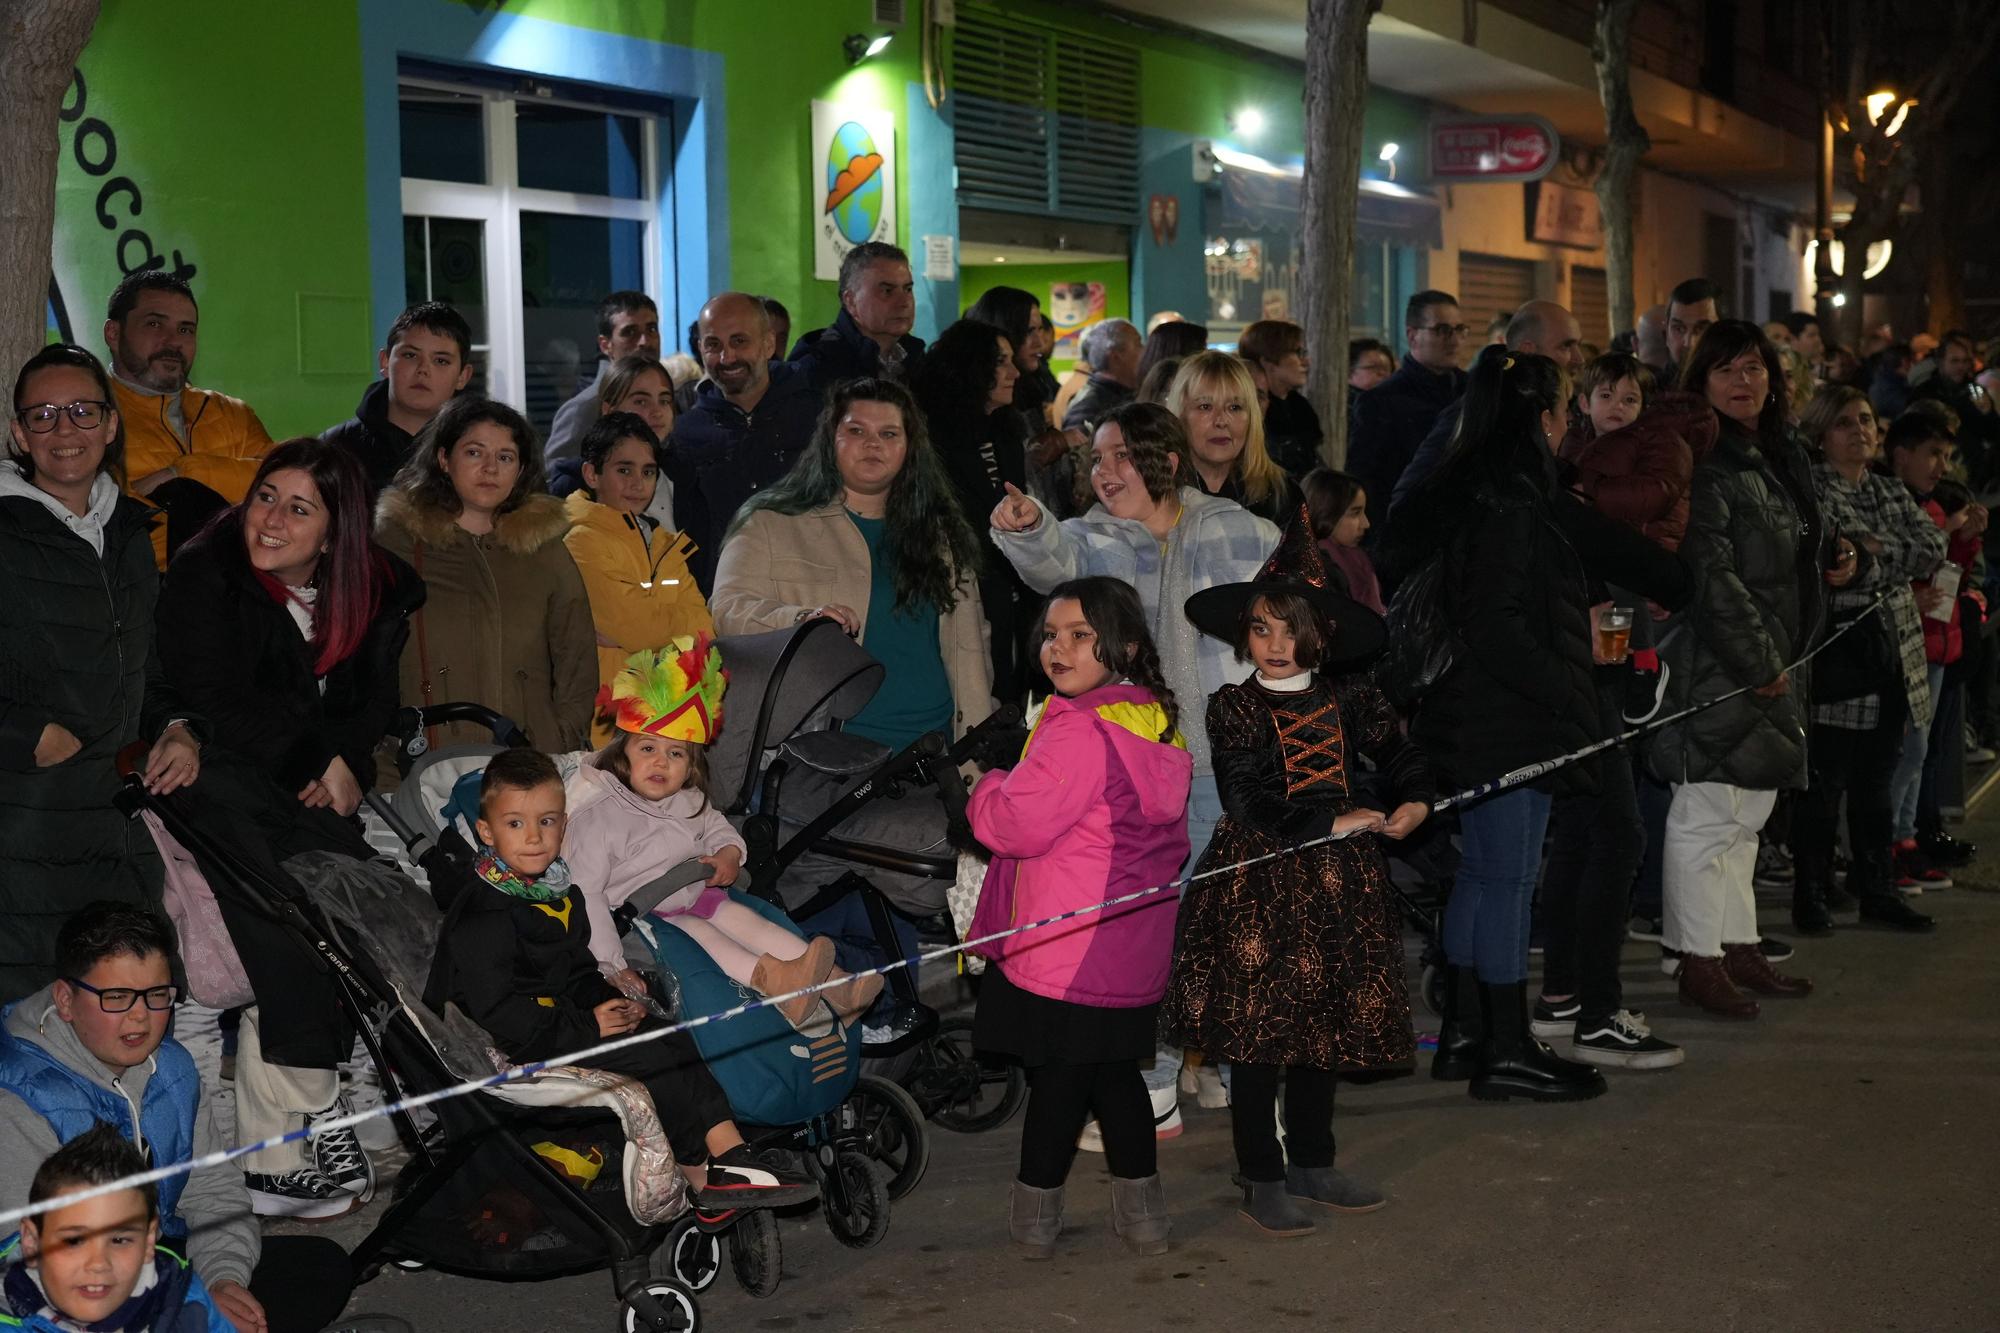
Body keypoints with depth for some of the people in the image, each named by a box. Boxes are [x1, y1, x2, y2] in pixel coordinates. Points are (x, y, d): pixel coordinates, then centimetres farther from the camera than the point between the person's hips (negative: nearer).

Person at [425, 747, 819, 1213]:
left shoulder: (561, 893, 10)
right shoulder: (482, 917, -21)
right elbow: (497, 1013, -25)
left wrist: (609, 1002, -2)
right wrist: (586, 1028, -21)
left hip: (560, 1015, 9)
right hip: (510, 1048, -9)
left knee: (671, 1037, -7)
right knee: (649, 1058, -19)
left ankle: (729, 1149, -14)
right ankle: (699, 1168, -11)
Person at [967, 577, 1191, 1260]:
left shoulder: (1078, 730, -19)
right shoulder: (1157, 724, 10)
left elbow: (1018, 824, -22)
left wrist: (986, 789, 0)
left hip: (1065, 947, -9)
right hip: (1134, 948, 9)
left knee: (1056, 1074, 3)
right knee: (1116, 1070, 19)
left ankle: (1035, 1214, 15)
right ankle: (1141, 1207, 26)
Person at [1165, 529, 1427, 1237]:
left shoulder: (1350, 699, 7)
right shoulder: (1234, 707, -5)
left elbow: (1400, 755, 7)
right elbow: (1248, 798, -14)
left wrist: (1414, 801, -14)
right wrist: (1331, 822, -17)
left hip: (1339, 883, 4)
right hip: (1259, 882, -4)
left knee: (1330, 1023, 11)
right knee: (1258, 1029, -1)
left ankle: (1311, 1163, 27)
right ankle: (1262, 1179, 10)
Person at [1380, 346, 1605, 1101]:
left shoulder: (1481, 494, 13)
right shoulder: (1510, 505, -18)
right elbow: (1496, 626, -22)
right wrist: (1567, 693, -16)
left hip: (1480, 719, 10)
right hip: (1510, 725, -10)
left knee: (1482, 874, 15)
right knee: (1509, 878, -4)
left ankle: (1464, 1034, 22)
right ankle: (1506, 1051, 3)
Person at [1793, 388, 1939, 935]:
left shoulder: (1893, 493, 17)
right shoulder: (1809, 489, -5)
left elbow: (1933, 548, 2)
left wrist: (1878, 549, -10)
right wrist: (1882, 558, -10)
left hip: (1893, 648, 7)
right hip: (1834, 647, -7)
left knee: (1876, 782, 13)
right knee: (1824, 782, -4)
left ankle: (1877, 890, 21)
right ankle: (1811, 896, 4)